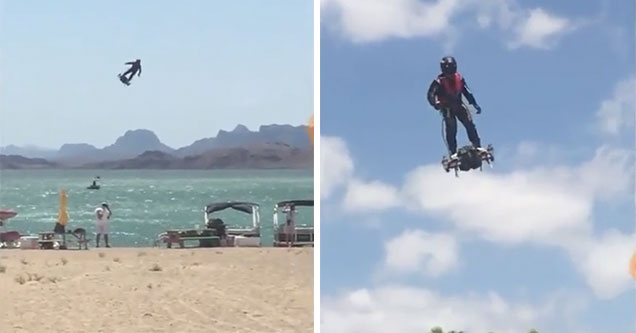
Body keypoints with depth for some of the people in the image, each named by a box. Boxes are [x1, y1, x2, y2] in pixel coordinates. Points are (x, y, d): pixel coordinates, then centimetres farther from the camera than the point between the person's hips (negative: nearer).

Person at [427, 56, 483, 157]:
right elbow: (430, 95, -21)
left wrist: (475, 104, 7)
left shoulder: (459, 78, 0)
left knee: (469, 124, -10)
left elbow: (466, 91, 10)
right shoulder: (439, 81, -15)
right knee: (451, 129, -14)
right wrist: (436, 103, -41)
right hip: (447, 107, -4)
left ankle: (477, 146, -4)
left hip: (458, 105, 4)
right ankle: (453, 152, -10)